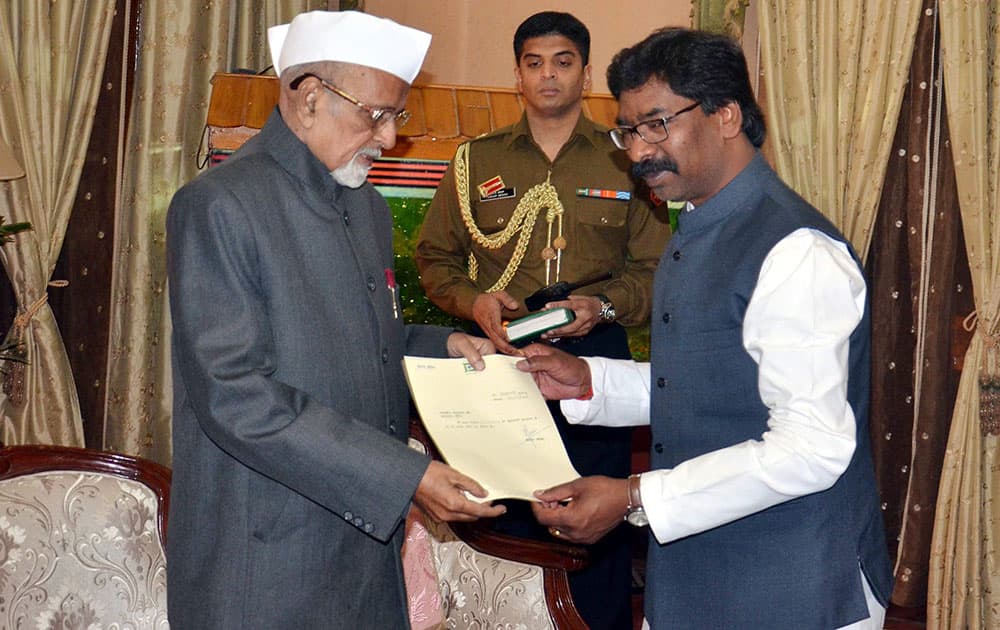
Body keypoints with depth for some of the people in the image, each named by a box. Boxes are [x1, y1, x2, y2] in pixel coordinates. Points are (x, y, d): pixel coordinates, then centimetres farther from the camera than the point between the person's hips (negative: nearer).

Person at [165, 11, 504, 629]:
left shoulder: (369, 206, 13)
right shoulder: (217, 205, -14)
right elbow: (233, 396, -21)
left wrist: (442, 346, 2)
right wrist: (402, 475, -23)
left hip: (369, 540, 8)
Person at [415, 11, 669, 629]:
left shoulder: (625, 164, 7)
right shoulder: (476, 162, 11)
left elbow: (654, 270, 6)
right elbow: (435, 257, 13)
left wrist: (602, 306, -12)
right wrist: (473, 300, -6)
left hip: (595, 359, -1)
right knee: (504, 523, 6)